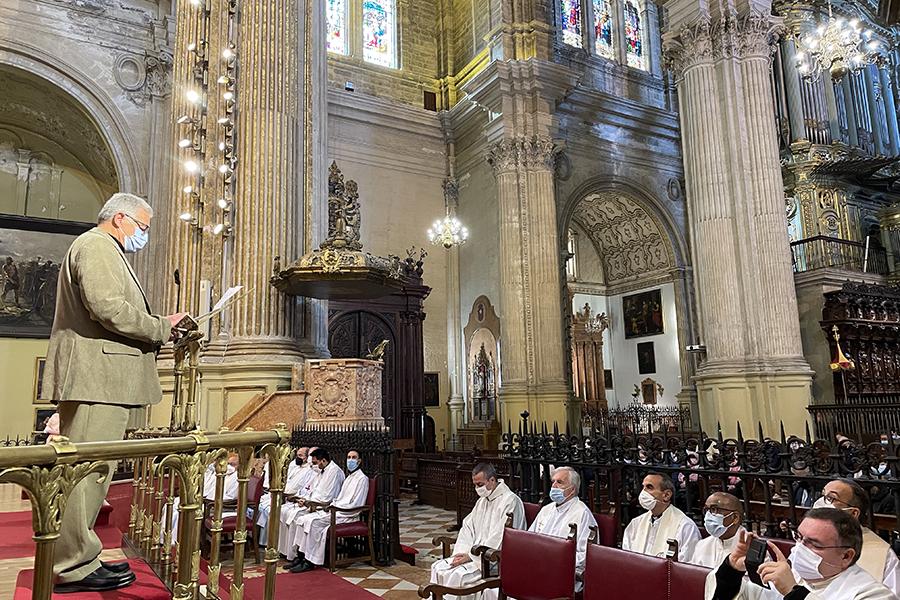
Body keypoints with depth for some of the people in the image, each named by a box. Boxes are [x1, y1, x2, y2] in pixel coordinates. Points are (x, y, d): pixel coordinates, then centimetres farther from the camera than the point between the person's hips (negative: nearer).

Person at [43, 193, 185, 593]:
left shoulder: (106, 251, 29)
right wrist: (162, 327, -9)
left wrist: (157, 333, 14)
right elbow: (108, 308, -20)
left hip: (99, 379, 11)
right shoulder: (97, 246, -5)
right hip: (96, 376, -11)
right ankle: (74, 567, -1)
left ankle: (77, 557, 20)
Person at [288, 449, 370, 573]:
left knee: (313, 522, -25)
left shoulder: (362, 479, -7)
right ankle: (300, 557, -8)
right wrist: (331, 505, 2)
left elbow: (355, 505, -14)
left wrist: (335, 507, -13)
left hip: (347, 516, -9)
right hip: (336, 511, 9)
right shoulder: (349, 478, 22)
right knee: (303, 519, -8)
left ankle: (310, 562, -19)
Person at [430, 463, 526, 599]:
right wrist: (462, 553, -4)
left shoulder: (510, 501, -15)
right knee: (437, 568, -8)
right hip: (475, 554, 8)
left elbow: (498, 539, -20)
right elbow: (467, 527, 13)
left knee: (457, 575, -27)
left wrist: (471, 556, -17)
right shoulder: (482, 500, 15)